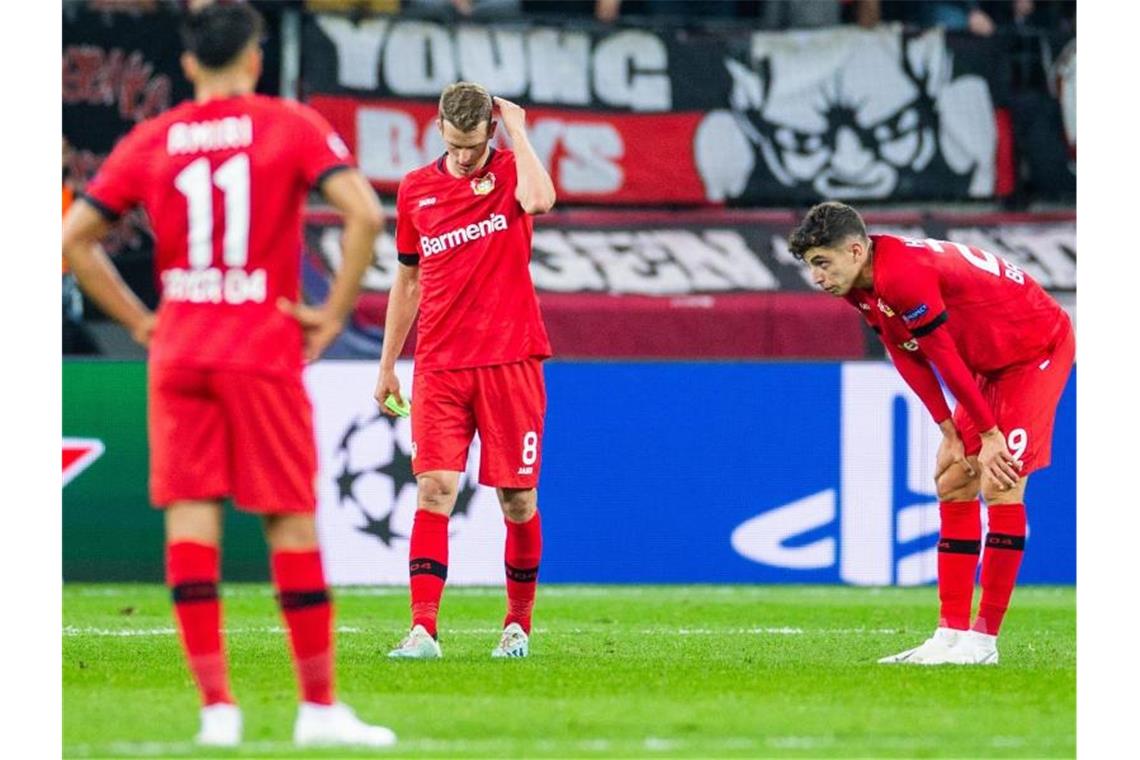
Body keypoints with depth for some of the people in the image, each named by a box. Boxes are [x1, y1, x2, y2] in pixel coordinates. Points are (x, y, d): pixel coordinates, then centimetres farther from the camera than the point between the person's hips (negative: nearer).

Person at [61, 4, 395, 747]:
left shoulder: (149, 141, 6)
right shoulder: (293, 126, -1)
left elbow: (73, 239, 4)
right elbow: (365, 214, -14)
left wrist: (139, 319, 9)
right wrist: (333, 314, -6)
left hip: (177, 351, 2)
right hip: (265, 349, -2)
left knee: (190, 516, 2)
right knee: (292, 521, 3)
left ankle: (217, 705, -4)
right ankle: (320, 706, 5)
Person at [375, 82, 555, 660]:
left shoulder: (510, 172, 0)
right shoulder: (415, 190, 9)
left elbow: (539, 200, -26)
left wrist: (517, 131, -14)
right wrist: (387, 365, 18)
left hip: (509, 361, -2)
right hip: (439, 366, 2)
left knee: (517, 497, 3)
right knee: (435, 489, -11)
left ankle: (518, 623, 20)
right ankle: (423, 629, -16)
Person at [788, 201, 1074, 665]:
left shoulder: (903, 275, -32)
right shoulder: (862, 287, -3)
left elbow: (945, 358, -26)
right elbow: (910, 360, 1)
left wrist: (989, 434, -19)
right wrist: (950, 433, -6)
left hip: (1038, 347, -10)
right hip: (991, 363, 10)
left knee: (1001, 485, -15)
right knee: (953, 484, 6)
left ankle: (984, 640, -14)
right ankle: (953, 632, 6)